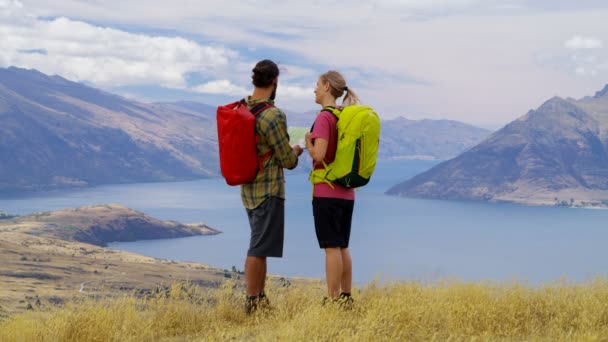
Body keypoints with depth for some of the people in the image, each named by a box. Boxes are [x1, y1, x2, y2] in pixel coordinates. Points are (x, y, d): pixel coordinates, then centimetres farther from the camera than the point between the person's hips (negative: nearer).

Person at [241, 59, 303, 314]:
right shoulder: (273, 116, -20)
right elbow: (288, 161, -14)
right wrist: (295, 151, 9)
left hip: (248, 189, 8)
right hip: (269, 190, -8)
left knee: (261, 246, 17)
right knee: (259, 248, -3)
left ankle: (259, 298, 22)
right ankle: (252, 303, 2)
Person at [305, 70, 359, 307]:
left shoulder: (324, 117, -12)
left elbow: (319, 154, -21)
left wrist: (308, 142, -1)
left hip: (327, 192, -8)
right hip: (347, 192, 8)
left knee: (332, 247, -6)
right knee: (342, 247, 13)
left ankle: (333, 300, -4)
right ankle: (346, 297, 16)